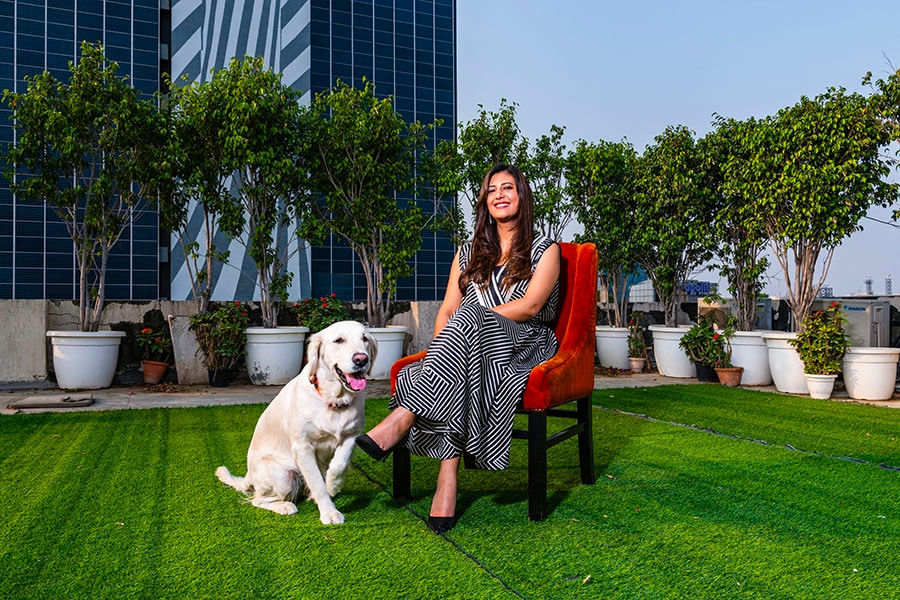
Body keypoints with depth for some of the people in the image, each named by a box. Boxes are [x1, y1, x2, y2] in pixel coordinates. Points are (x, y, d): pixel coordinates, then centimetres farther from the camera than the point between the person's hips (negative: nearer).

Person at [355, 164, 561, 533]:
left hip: (525, 346, -3)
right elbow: (446, 311, 10)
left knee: (469, 316, -37)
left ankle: (401, 420, -46)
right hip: (469, 343, 4)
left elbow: (531, 305, -7)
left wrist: (474, 318, -15)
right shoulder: (469, 252, 21)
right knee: (451, 383, -35)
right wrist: (441, 348, -10)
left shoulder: (545, 250, 10)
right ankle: (448, 478, -41)